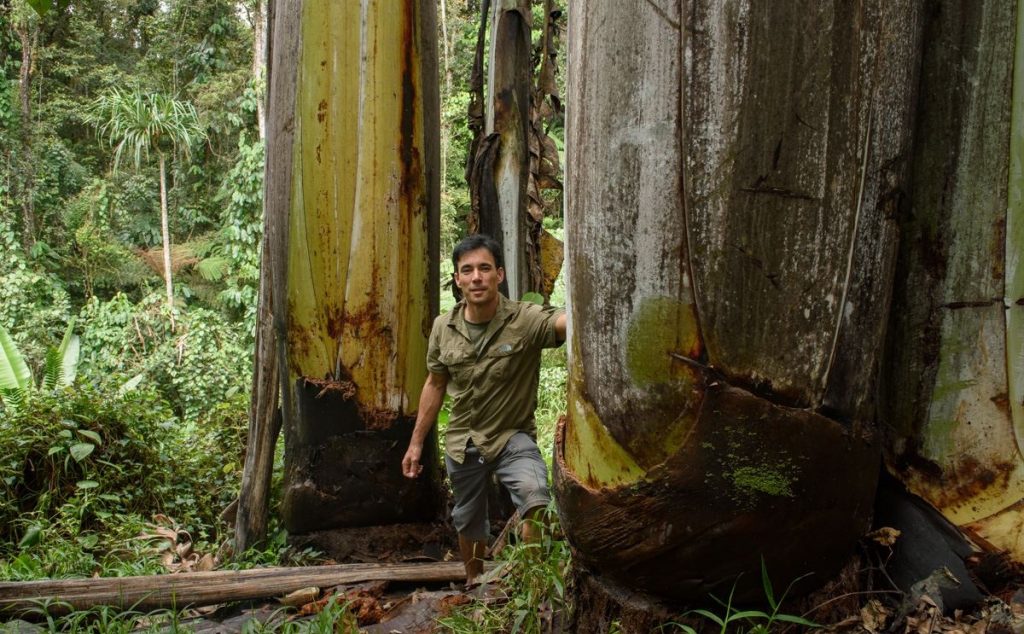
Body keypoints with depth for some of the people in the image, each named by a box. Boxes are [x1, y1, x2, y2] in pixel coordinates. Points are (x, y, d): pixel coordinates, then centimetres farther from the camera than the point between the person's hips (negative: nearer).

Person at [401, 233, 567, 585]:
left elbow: (564, 320, -42)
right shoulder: (443, 327, -6)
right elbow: (435, 385, 7)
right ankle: (473, 585, 47)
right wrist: (416, 442, 10)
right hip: (462, 441, 4)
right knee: (469, 522, 19)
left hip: (512, 436, -4)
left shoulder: (525, 319, -20)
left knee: (535, 498, -30)